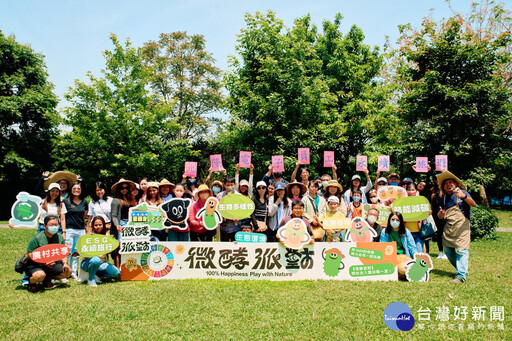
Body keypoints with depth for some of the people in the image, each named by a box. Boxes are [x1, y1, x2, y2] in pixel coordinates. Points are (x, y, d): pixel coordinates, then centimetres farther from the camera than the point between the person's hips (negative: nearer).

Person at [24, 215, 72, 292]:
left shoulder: (60, 237, 2)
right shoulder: (36, 238, -13)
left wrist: (65, 263, -12)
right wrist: (43, 263, -26)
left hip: (52, 265, 5)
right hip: (34, 266, -5)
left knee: (68, 271, -11)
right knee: (40, 275, -36)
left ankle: (47, 279, 10)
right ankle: (30, 282, 0)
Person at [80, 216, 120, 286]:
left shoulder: (106, 234, 6)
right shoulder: (90, 234, -4)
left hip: (103, 263, 4)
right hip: (88, 262, -4)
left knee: (116, 272, -16)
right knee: (96, 260, -38)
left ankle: (96, 274, 6)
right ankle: (90, 279, -11)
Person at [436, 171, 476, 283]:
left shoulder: (462, 192, 5)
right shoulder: (444, 198, 17)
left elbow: (473, 204, -13)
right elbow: (440, 216, 18)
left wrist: (464, 197, -31)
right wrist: (440, 214, -7)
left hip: (462, 225, -5)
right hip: (448, 227, 5)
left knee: (462, 249, -13)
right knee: (447, 249, 3)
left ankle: (460, 276, -14)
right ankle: (462, 269, 21)